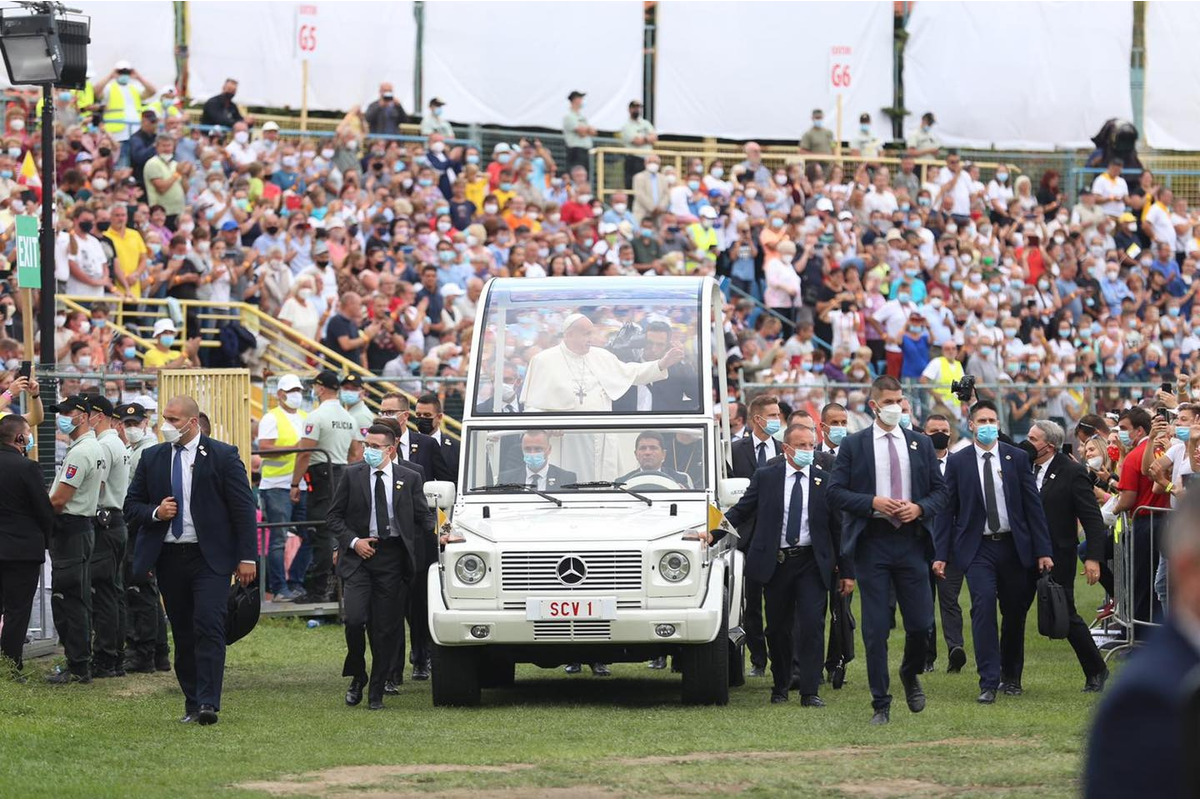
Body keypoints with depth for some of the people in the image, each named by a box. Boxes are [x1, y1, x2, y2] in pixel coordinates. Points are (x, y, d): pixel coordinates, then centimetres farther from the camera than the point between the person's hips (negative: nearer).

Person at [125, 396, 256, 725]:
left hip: (210, 558, -4)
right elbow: (131, 506, 14)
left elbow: (244, 508, -2)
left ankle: (208, 704, -19)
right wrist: (155, 512, -9)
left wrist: (247, 557, -7)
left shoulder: (223, 456, -2)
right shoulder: (152, 459, 10)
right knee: (182, 633, 7)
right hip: (168, 558, 4)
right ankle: (192, 703, 13)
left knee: (209, 626, -15)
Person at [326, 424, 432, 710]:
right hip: (359, 555, 0)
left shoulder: (410, 479, 6)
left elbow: (423, 516, 8)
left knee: (386, 629, 2)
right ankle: (357, 677, 10)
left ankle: (376, 693, 12)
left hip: (392, 557, 0)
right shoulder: (352, 475, 5)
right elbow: (335, 516, 7)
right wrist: (353, 541, -7)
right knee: (354, 620, -14)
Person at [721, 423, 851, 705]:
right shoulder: (766, 478, 4)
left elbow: (838, 528, 6)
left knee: (812, 624, -11)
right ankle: (780, 685, 24)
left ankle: (809, 690, -8)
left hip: (812, 563, -1)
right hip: (776, 563, 1)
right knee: (778, 628, 8)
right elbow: (741, 511, 8)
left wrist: (847, 571, 6)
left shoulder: (825, 481, 4)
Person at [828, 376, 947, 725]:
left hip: (910, 540, 2)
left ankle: (910, 674, 31)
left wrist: (920, 508, -8)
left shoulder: (921, 444, 11)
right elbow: (836, 493, -1)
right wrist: (873, 503, -15)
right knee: (875, 628, -2)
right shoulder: (854, 444, 3)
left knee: (921, 623, -1)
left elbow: (939, 490, 12)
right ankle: (880, 704, 5)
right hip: (872, 542, -2)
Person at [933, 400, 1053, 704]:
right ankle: (989, 682, -18)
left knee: (1015, 612, 9)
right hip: (978, 548, -2)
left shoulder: (1017, 458, 4)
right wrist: (940, 554, -5)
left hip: (1014, 546, 2)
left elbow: (1033, 506, 4)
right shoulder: (958, 462, 2)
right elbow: (946, 510, 2)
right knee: (984, 605, -18)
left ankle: (1011, 676, 27)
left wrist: (1043, 551, -1)